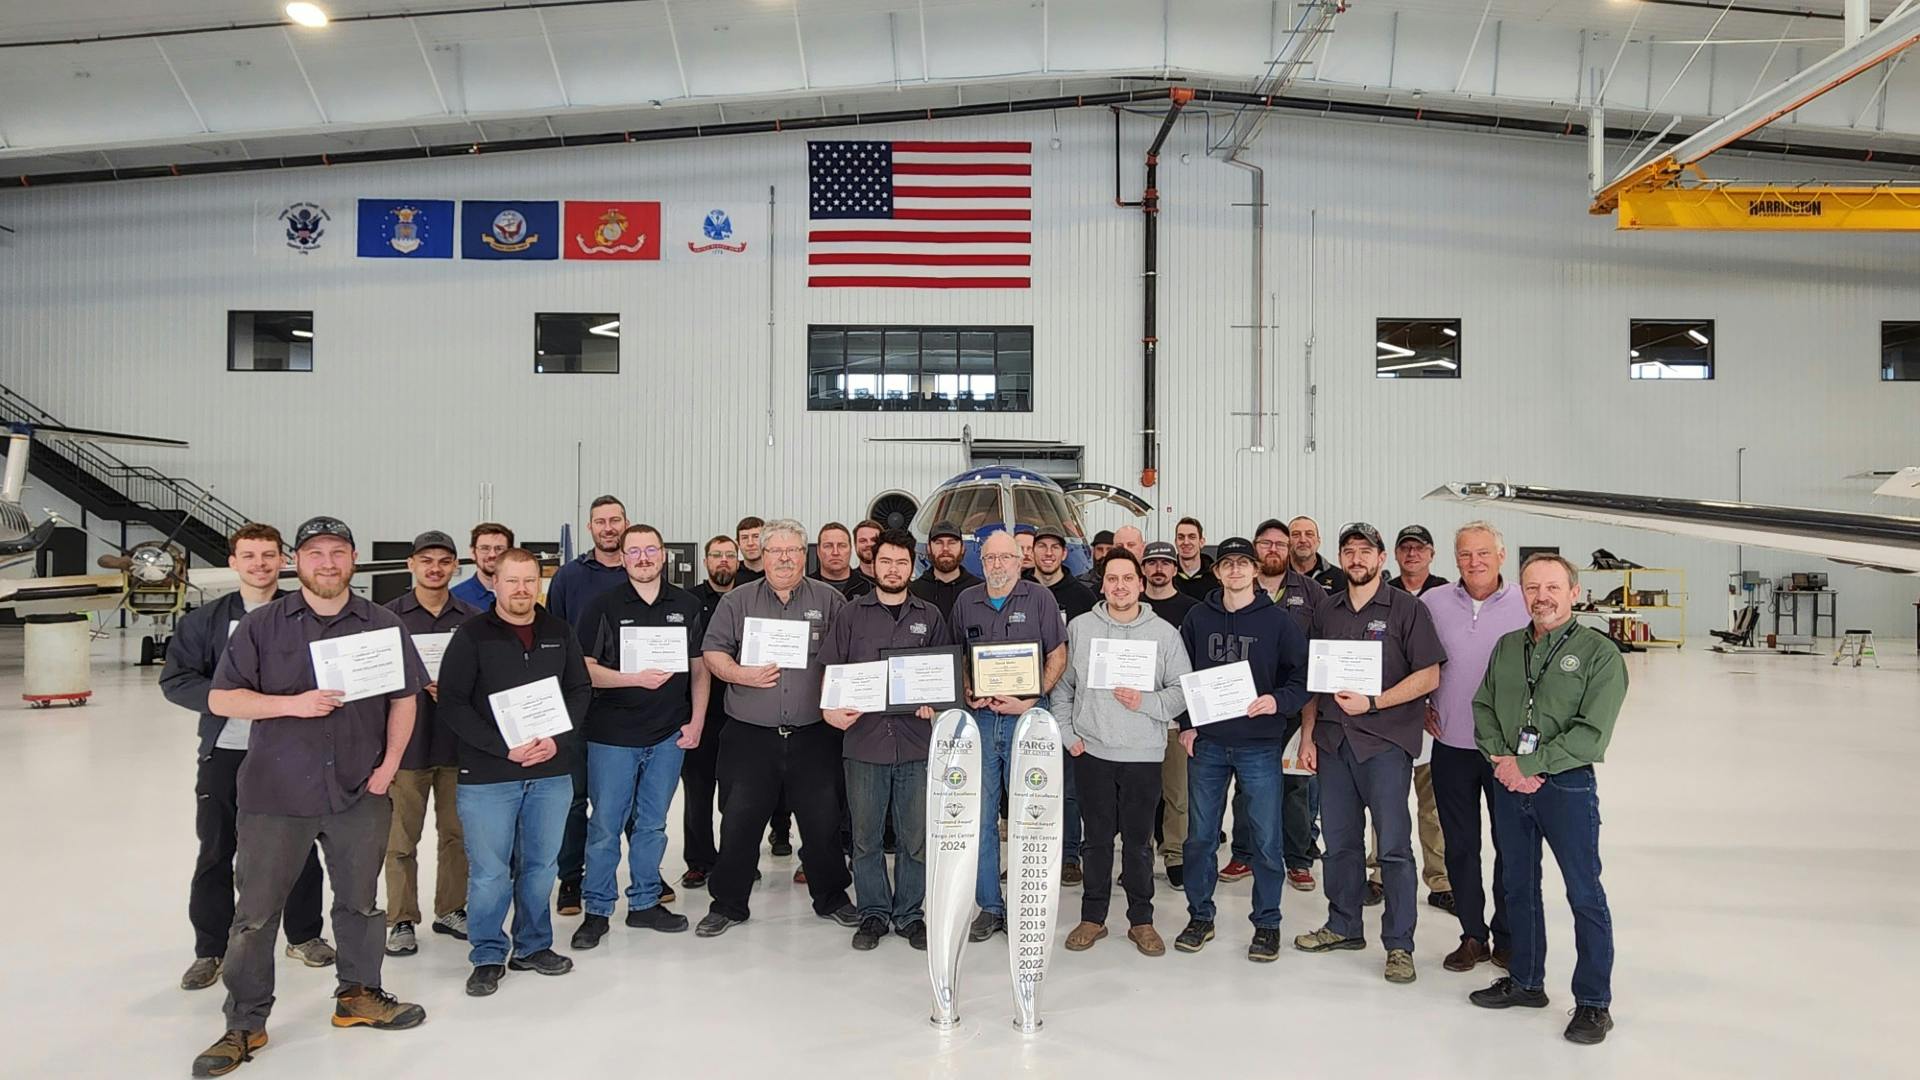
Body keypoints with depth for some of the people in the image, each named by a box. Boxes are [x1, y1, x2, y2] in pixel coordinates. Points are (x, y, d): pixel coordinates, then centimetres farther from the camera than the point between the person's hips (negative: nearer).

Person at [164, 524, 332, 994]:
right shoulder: (205, 619, 2)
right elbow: (176, 680, -2)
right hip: (225, 751, 1)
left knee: (299, 847, 10)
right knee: (215, 853, 7)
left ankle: (304, 934, 28)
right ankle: (210, 949, 21)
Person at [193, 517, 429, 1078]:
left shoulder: (382, 624, 3)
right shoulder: (260, 625, -1)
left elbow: (404, 698, 7)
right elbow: (221, 698, -3)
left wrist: (389, 764, -2)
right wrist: (293, 703, -18)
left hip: (360, 793, 2)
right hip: (276, 796, -1)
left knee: (360, 901, 14)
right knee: (256, 911, 5)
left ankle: (358, 994, 32)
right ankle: (245, 1023, 19)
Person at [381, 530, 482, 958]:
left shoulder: (472, 617, 5)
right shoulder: (390, 615, -1)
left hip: (458, 741, 2)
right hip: (408, 741, -2)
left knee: (457, 832, 12)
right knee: (401, 838, 5)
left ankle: (450, 910, 27)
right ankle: (401, 921, 17)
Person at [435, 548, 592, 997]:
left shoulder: (559, 632, 8)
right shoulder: (471, 635, -4)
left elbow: (580, 690, 9)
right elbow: (453, 702, -9)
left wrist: (557, 740, -7)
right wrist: (504, 748, -16)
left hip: (551, 773, 4)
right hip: (487, 775, -3)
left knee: (541, 866, 12)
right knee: (488, 872, 2)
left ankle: (533, 946, 28)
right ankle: (488, 956, 19)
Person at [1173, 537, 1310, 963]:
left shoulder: (1276, 620, -1)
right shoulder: (1198, 618, 5)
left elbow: (1303, 674, -1)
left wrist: (1279, 701, -19)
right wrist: (1186, 725, 1)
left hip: (1259, 745, -2)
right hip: (1207, 743, 2)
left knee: (1266, 839, 3)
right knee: (1200, 836, 9)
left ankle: (1267, 923, 18)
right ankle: (1200, 916, 23)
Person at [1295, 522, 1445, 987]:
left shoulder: (1407, 609, -2)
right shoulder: (1326, 612, 12)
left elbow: (1429, 676, -7)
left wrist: (1372, 702, -15)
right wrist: (1307, 735, 8)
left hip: (1385, 740, -5)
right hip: (1332, 739, 5)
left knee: (1393, 845, -2)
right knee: (1340, 841, 13)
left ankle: (1399, 944, 8)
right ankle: (1343, 927, 27)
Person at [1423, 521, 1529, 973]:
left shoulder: (1526, 604, -5)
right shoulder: (1432, 603, 0)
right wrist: (1421, 705, 6)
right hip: (1451, 745, 2)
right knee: (1460, 846, 10)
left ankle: (1508, 937, 22)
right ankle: (1473, 935, 23)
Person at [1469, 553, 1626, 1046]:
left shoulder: (1599, 652, -8)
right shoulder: (1506, 647, 9)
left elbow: (1591, 733, -15)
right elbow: (1482, 706, 8)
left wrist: (1527, 765, -17)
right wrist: (1500, 758, -9)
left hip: (1566, 785, -5)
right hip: (1509, 783, 5)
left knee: (1585, 895, 3)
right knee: (1518, 887, 16)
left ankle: (1593, 1002, 16)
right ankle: (1526, 981, 32)